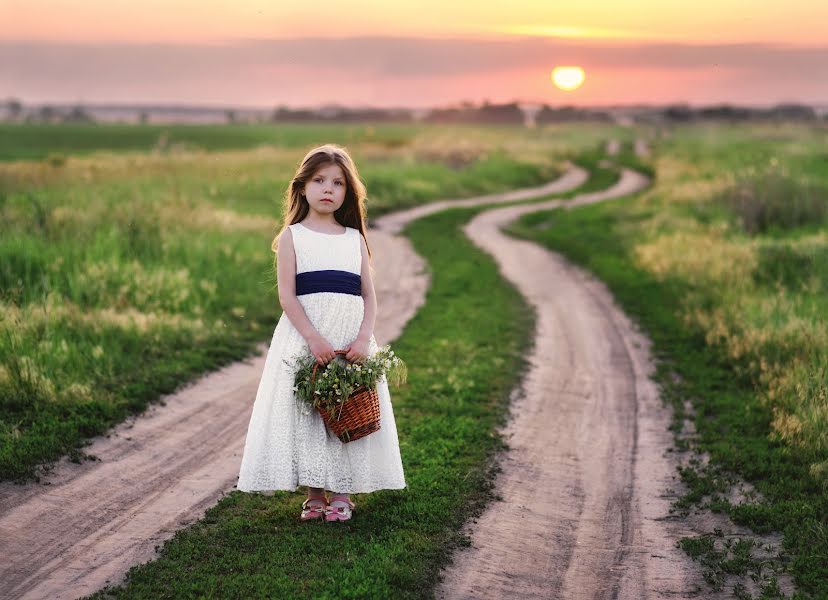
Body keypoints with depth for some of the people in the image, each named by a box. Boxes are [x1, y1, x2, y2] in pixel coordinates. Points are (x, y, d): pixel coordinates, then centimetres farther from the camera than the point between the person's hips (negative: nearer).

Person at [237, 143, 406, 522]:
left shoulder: (355, 238, 12)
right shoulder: (292, 236, 4)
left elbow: (369, 296, 7)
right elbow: (286, 295, -5)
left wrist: (364, 338, -10)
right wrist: (314, 338, -17)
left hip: (352, 337, 3)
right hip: (304, 336, -2)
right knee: (305, 409, -1)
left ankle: (342, 493, 14)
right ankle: (314, 494, 12)